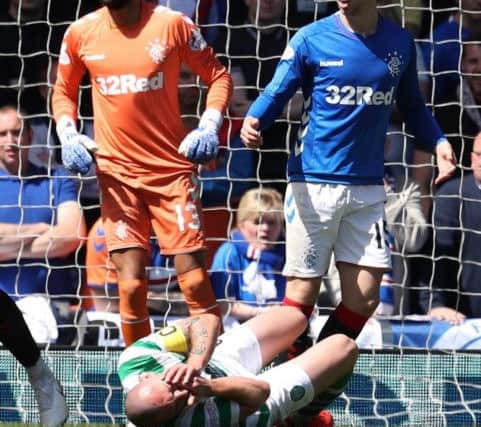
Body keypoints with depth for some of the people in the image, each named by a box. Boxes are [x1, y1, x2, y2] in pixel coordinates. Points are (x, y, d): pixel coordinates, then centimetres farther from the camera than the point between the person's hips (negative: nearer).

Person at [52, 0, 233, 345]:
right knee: (131, 283, -4)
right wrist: (68, 135, 1)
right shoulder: (80, 33, 4)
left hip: (173, 170, -2)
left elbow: (218, 76, 4)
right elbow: (63, 91, 18)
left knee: (194, 279, -4)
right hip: (116, 173, 2)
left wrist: (210, 126, -11)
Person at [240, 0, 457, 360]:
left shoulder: (400, 42, 7)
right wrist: (253, 122, -23)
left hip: (368, 188, 3)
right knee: (304, 290, -2)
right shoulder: (311, 39, -4)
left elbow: (412, 106, 19)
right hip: (313, 183, -3)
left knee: (364, 299, 0)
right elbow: (275, 95, -2)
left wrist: (437, 142, 1)